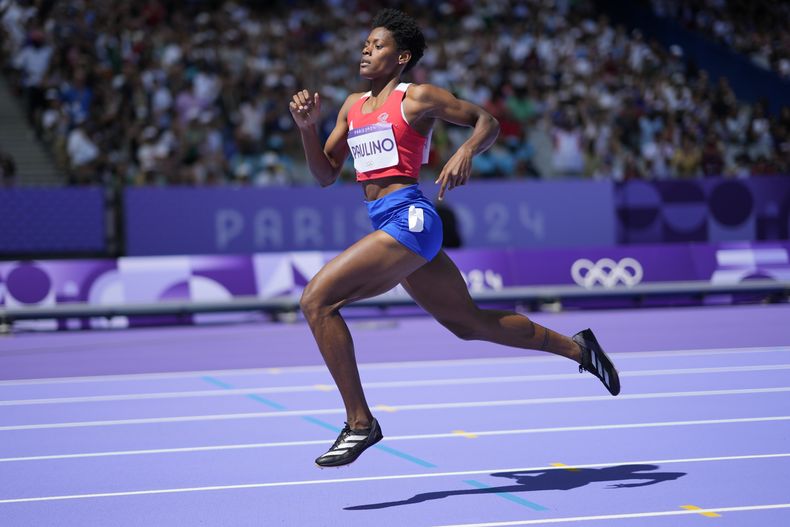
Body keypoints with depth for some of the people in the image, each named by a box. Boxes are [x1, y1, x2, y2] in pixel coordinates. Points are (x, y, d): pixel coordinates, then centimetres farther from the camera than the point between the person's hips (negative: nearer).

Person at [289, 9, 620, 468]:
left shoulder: (416, 97, -2)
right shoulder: (353, 106, 18)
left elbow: (487, 121, 2)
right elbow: (326, 175, 19)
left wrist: (466, 152, -18)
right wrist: (308, 126, 4)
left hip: (409, 219, -9)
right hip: (388, 224, 9)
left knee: (317, 300, -18)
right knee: (471, 323, 18)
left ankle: (360, 422, -13)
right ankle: (577, 347, 33)